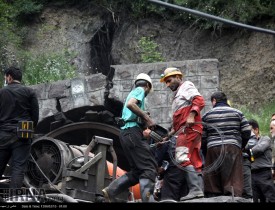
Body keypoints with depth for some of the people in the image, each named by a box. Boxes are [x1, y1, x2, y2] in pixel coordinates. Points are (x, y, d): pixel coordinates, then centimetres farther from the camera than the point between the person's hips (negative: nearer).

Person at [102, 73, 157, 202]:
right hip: (133, 131, -9)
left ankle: (111, 191, 2)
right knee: (149, 168, -14)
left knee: (137, 171, 10)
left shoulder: (133, 92, 29)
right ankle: (147, 199, -26)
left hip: (125, 133, 9)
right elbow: (130, 104, -19)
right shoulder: (140, 90, 2)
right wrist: (147, 118, -17)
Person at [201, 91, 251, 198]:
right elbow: (247, 132, 6)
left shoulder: (207, 115, 12)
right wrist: (241, 146, 20)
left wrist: (205, 152, 18)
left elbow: (202, 137, 8)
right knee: (233, 180, -4)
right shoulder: (237, 113, 12)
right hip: (233, 148, 0)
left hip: (213, 149, 0)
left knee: (212, 183, 4)